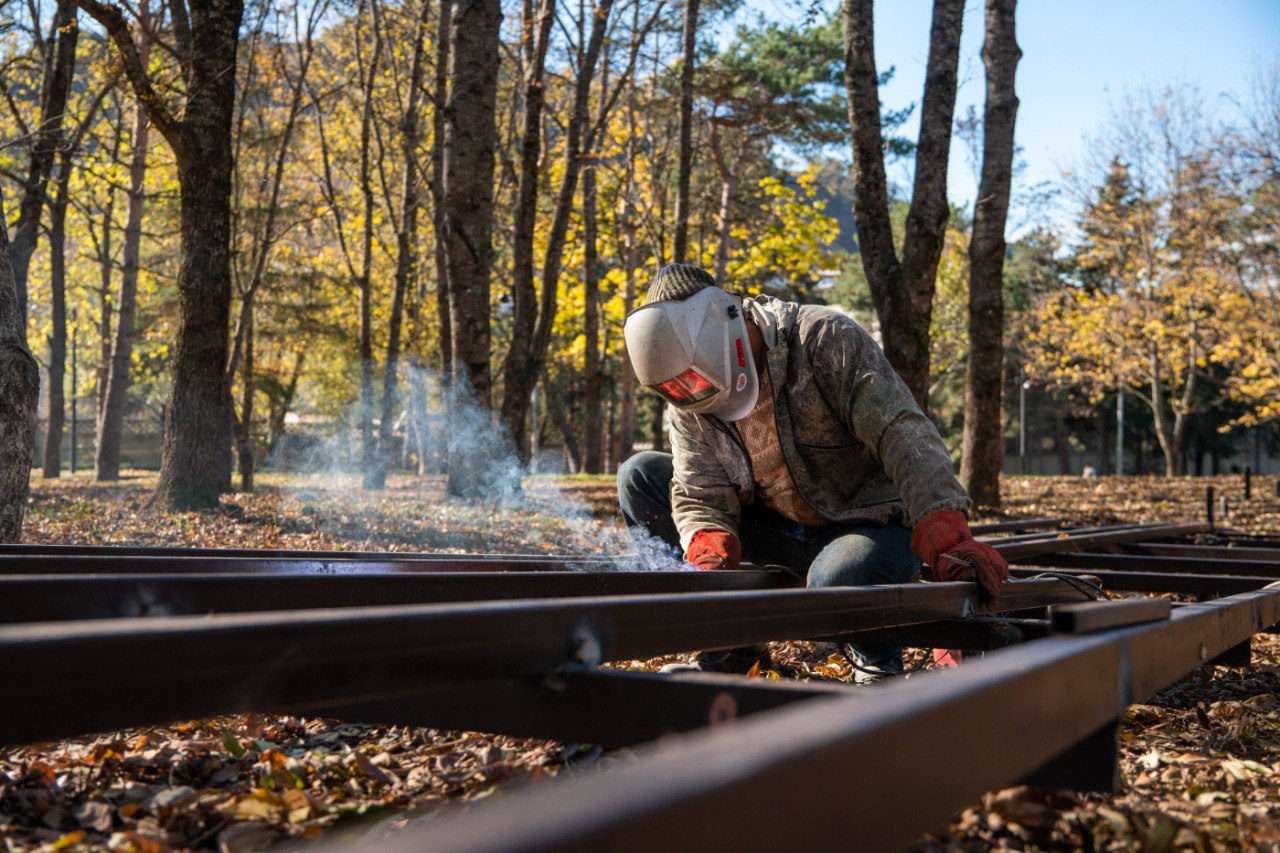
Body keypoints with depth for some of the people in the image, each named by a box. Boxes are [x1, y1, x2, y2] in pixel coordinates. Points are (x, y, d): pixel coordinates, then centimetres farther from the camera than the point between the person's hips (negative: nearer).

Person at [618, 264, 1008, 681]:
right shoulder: (687, 399, -6)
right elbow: (700, 496, -10)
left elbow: (903, 434, -30)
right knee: (639, 477, -8)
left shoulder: (824, 339, -21)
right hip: (778, 527, 6)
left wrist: (947, 536, -42)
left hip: (869, 522, -5)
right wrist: (709, 552, -34)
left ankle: (877, 659, -3)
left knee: (836, 581, -41)